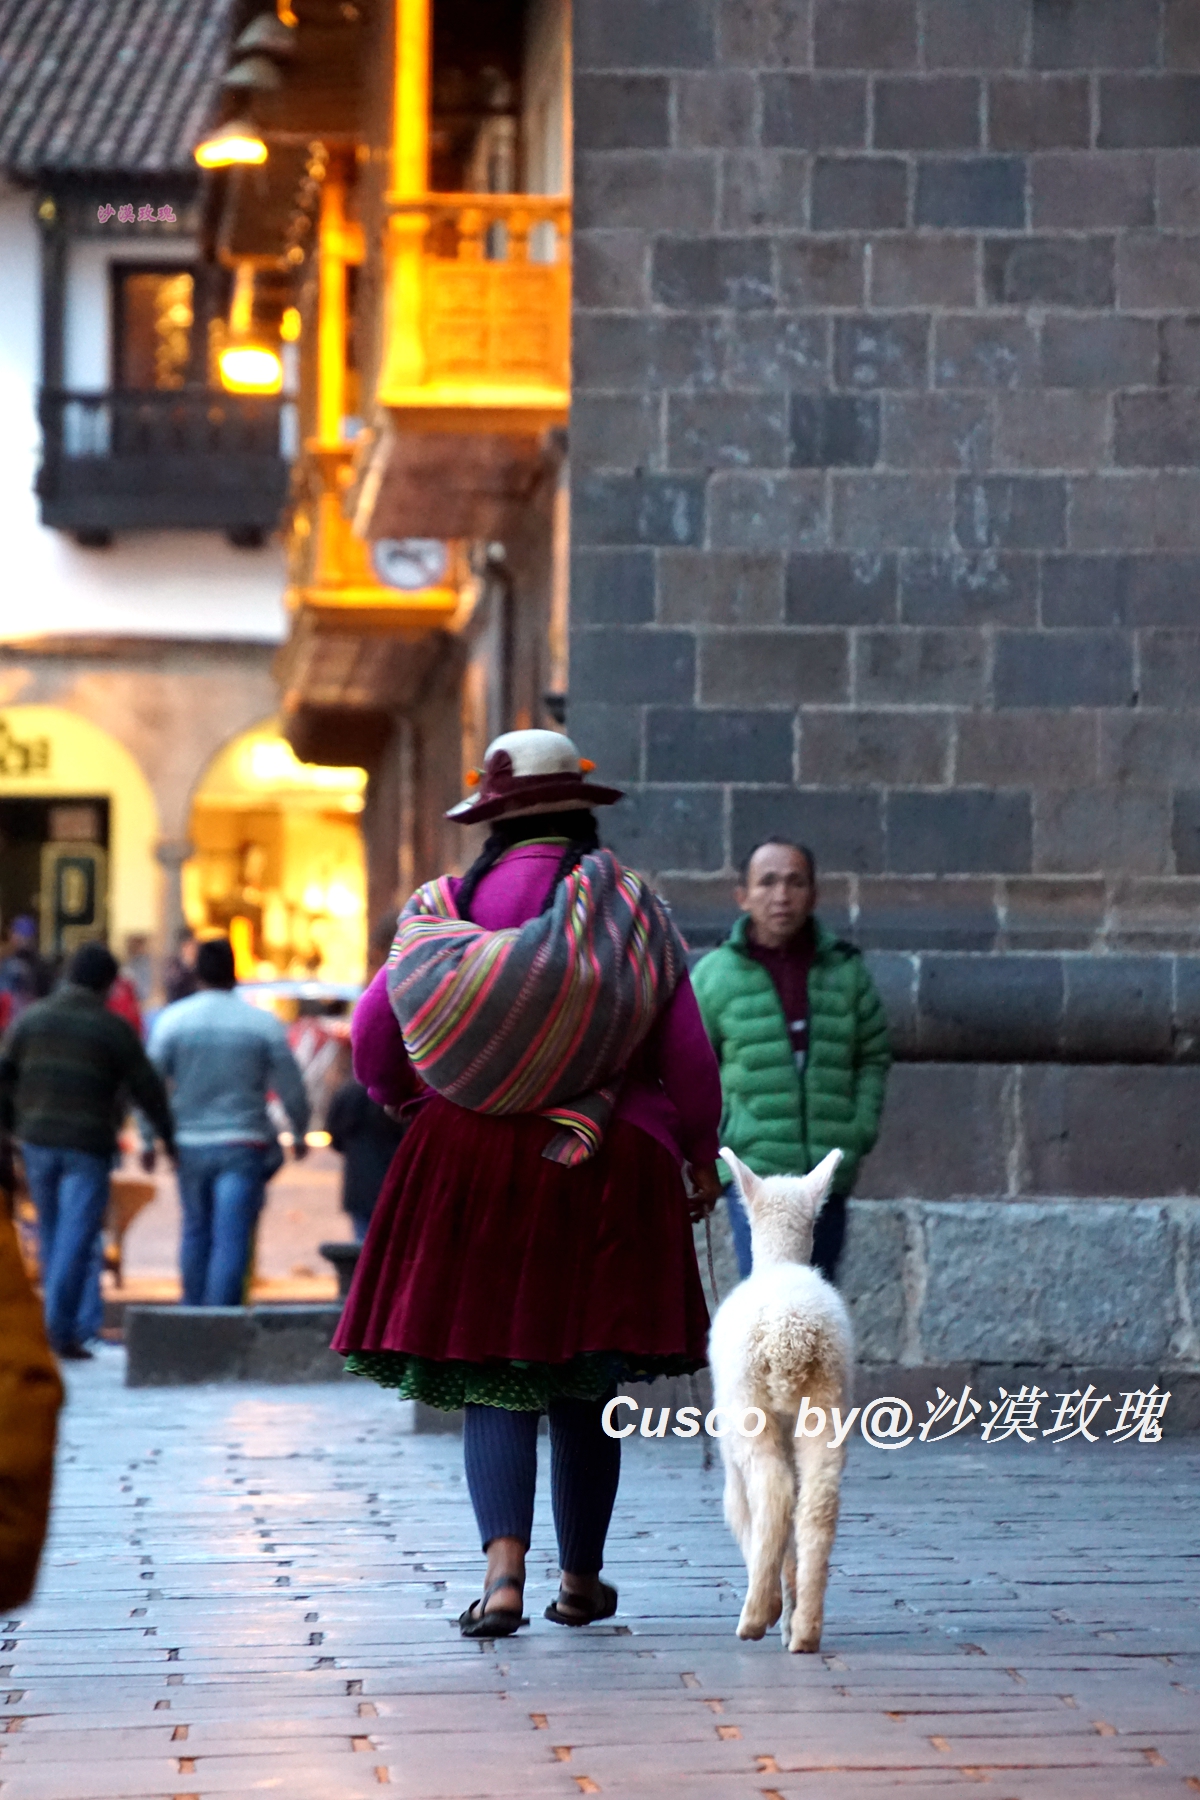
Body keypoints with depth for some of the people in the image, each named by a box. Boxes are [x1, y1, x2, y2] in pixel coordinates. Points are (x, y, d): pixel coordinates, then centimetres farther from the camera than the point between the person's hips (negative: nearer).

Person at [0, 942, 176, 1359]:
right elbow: (146, 1089, -2)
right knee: (75, 1239, -4)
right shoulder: (113, 1029, -4)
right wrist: (170, 1137, 10)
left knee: (51, 1236, 15)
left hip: (38, 1141, 4)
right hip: (88, 1145, -4)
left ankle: (57, 1322, 18)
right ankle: (61, 1331, -10)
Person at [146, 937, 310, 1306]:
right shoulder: (264, 1023, -3)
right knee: (232, 1240, -5)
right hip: (244, 1147, -2)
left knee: (196, 1232, 17)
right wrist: (300, 1135, 17)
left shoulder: (172, 1019, -1)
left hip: (191, 1146, 2)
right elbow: (292, 1089, 1)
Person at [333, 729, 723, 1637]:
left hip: (472, 1164, 0)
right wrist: (700, 1155, 12)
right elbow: (687, 1053, -2)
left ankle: (504, 1567, -18)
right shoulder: (635, 911, -1)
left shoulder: (446, 908, -1)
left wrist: (396, 1090, 22)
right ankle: (581, 1579, 23)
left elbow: (376, 1034, -1)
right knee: (586, 1377, 13)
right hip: (605, 1172, 0)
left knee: (493, 1374, 2)